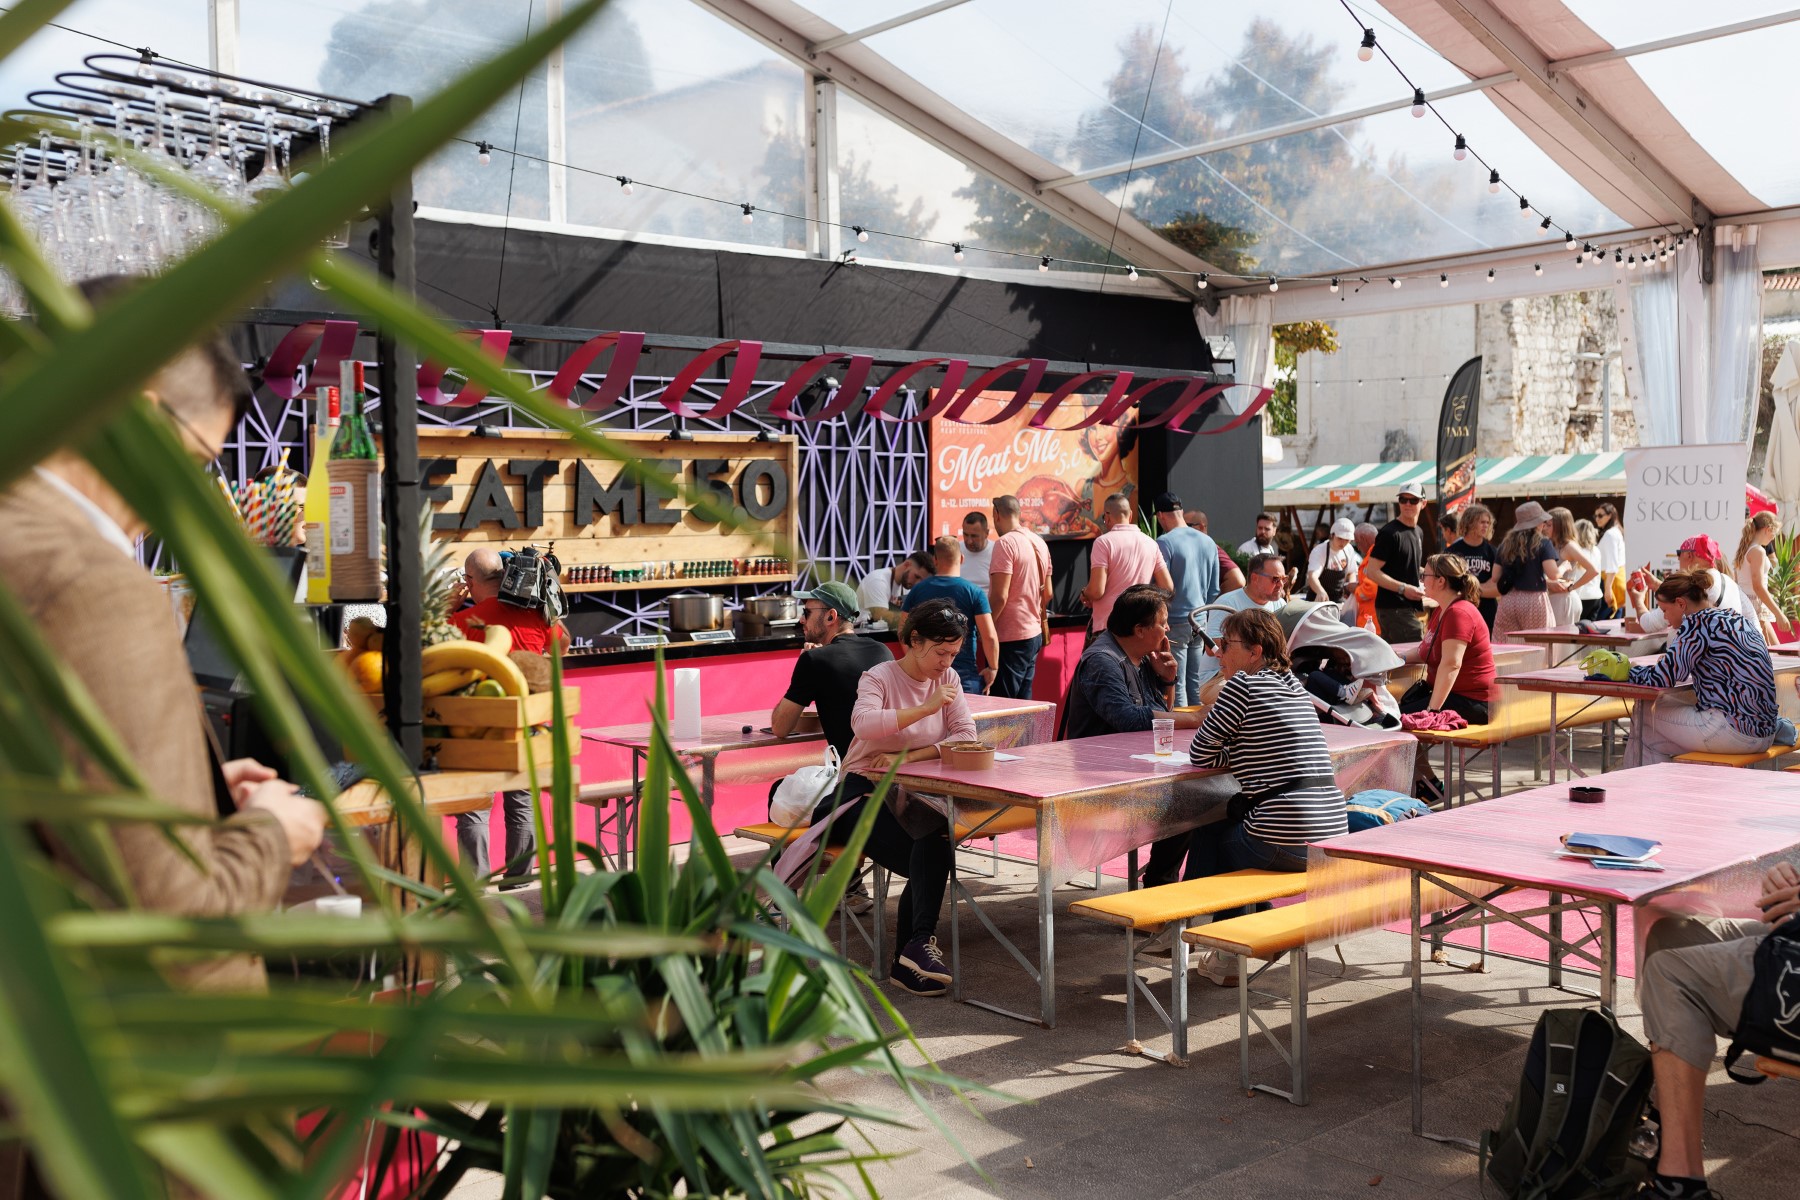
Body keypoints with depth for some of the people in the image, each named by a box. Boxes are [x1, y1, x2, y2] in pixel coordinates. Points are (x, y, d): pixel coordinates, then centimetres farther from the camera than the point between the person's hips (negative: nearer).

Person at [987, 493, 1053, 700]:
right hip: (1034, 634, 9)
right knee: (1024, 701, 13)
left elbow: (1000, 596, -20)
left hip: (1010, 637, -8)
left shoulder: (1005, 543, -15)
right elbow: (1047, 594, 16)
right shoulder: (1039, 543, 10)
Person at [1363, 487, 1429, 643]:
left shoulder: (1419, 533, 17)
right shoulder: (1389, 533, -10)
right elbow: (1372, 572, -15)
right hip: (1394, 608, -8)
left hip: (1411, 608, 8)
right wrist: (1403, 588, -21)